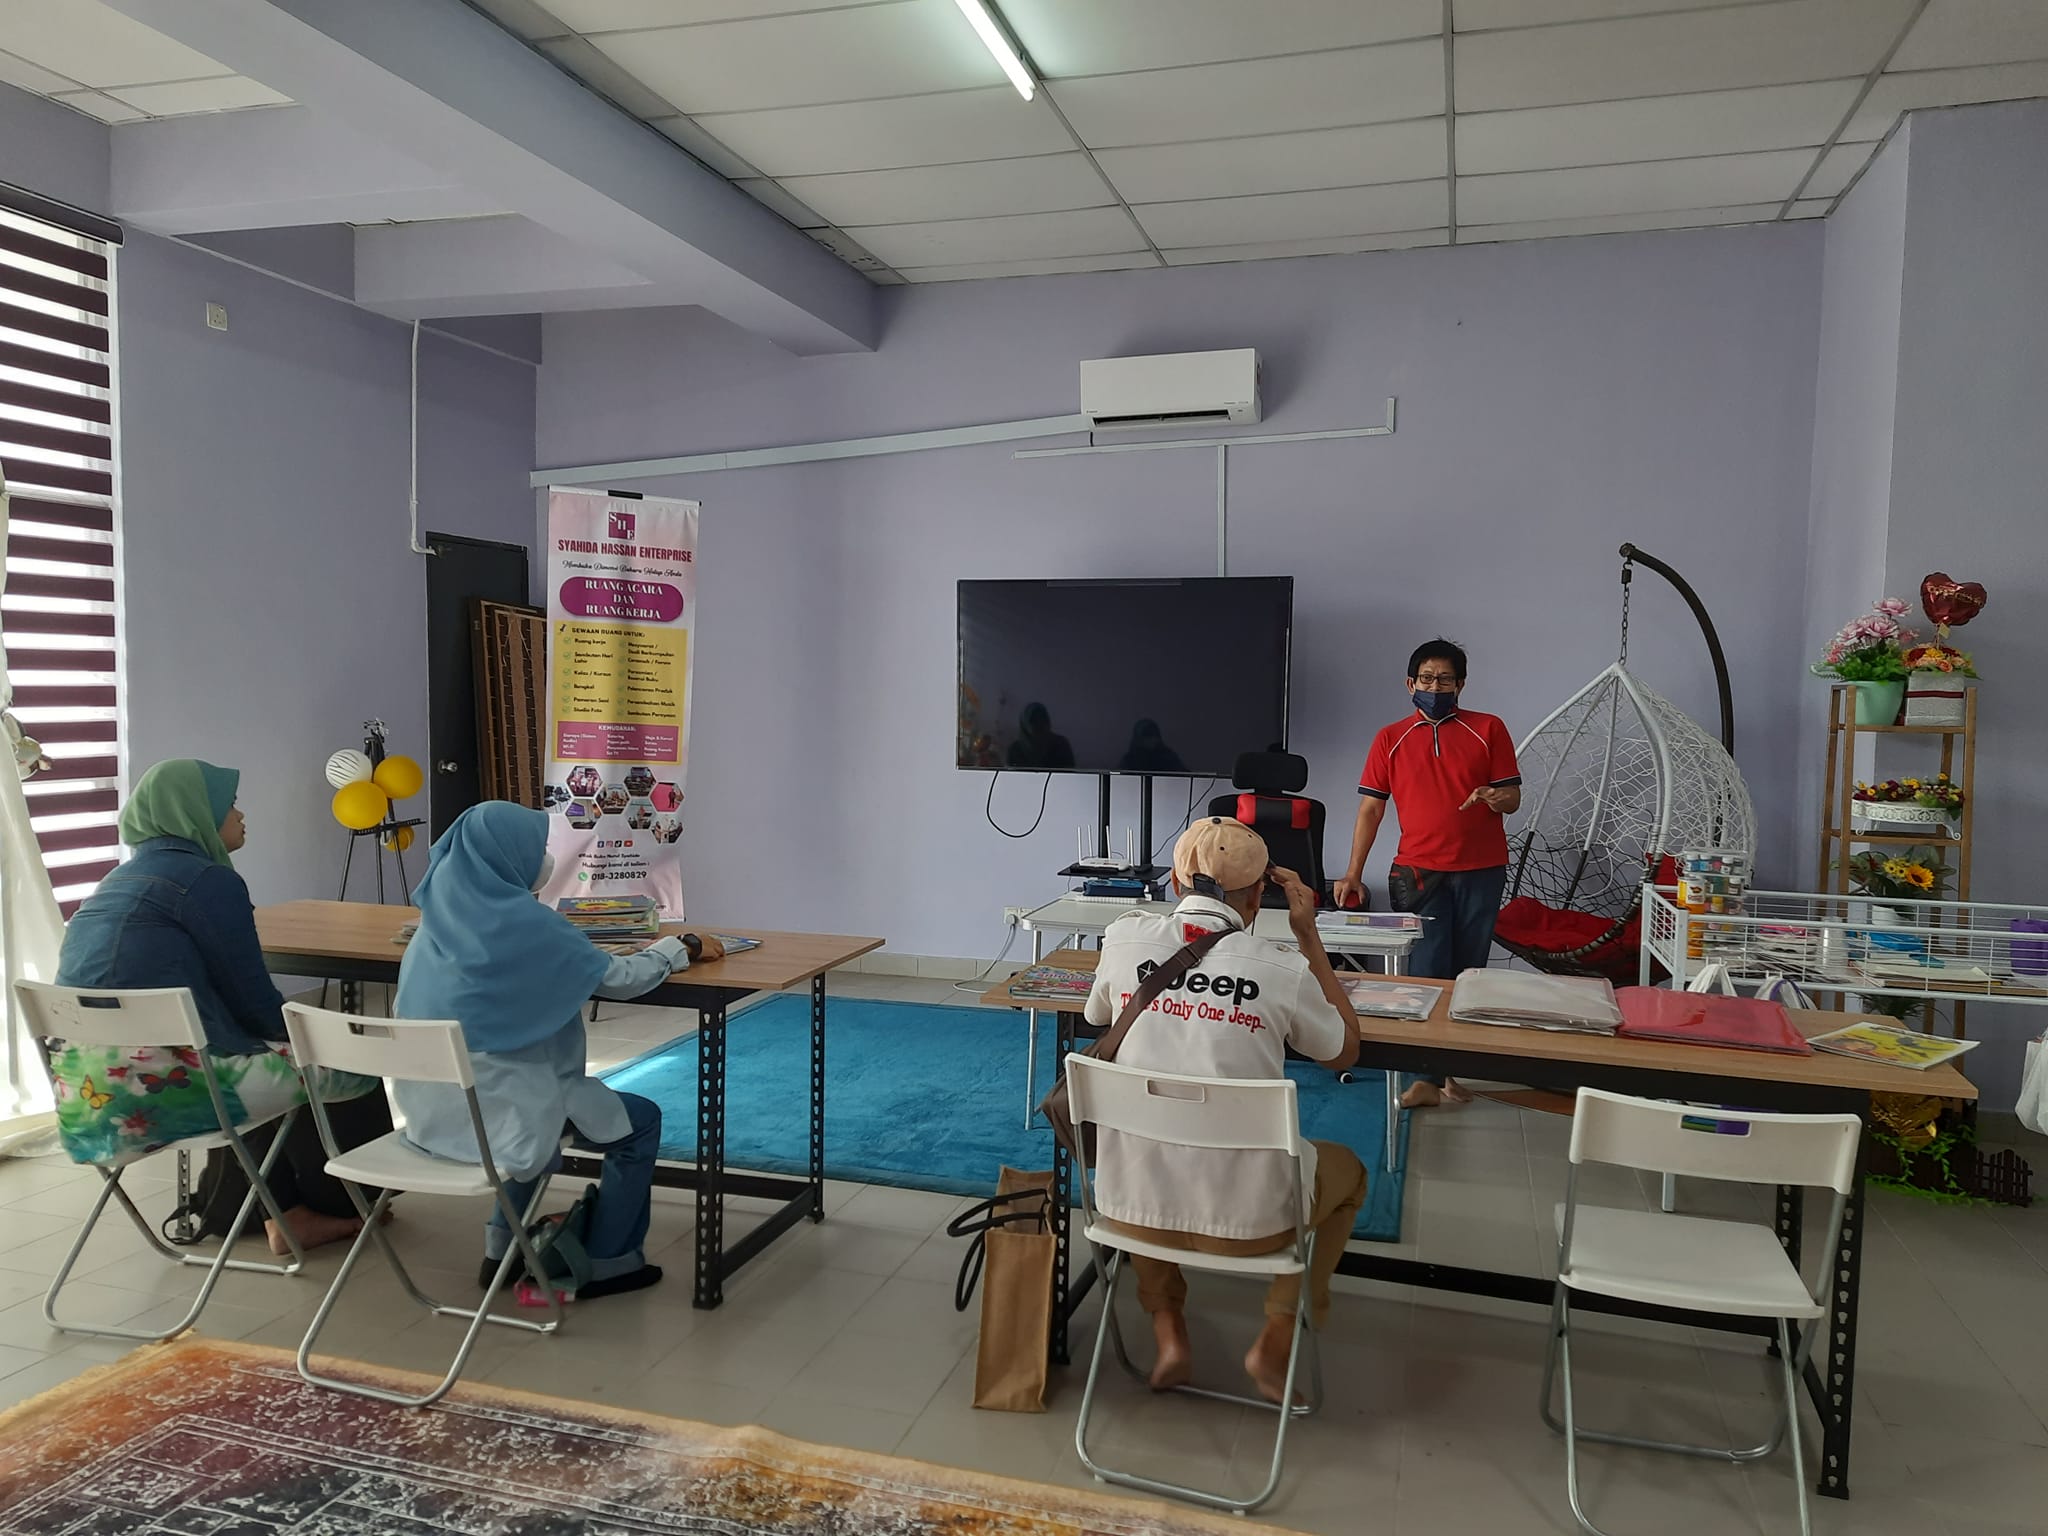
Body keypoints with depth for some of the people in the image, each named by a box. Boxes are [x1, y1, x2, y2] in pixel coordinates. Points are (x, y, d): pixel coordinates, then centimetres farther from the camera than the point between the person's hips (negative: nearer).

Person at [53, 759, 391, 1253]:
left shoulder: (121, 880, 19)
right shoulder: (206, 879, -8)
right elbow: (253, 999, -4)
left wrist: (296, 1036, 26)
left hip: (87, 1094, 10)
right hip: (160, 1090, -10)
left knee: (267, 1054, 31)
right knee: (355, 1066, 3)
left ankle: (283, 1207, 29)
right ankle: (334, 1207, 24)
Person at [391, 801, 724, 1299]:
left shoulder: (446, 910, 2)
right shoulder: (525, 921, -20)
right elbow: (621, 978, -10)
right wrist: (684, 947, 5)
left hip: (431, 1104, 8)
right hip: (491, 1107, -8)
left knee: (541, 1095, 36)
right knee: (641, 1122, 11)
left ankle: (502, 1249, 35)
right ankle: (607, 1264, 20)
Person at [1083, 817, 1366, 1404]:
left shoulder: (1125, 938, -7)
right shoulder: (1282, 971, -13)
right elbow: (1345, 1051, 8)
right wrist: (1309, 937, 7)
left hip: (1131, 1204, 2)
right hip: (1243, 1217, -2)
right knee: (1346, 1171, 30)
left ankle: (1167, 1334, 26)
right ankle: (1276, 1343, 17)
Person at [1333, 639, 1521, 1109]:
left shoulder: (1489, 730, 5)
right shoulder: (1390, 739, 7)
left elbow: (1513, 798, 4)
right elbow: (1370, 809, 5)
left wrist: (1493, 797, -21)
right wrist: (1353, 874, -3)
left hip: (1481, 871, 0)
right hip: (1417, 872, 0)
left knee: (1467, 973, 6)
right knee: (1426, 973, -4)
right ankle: (1429, 1077, -2)